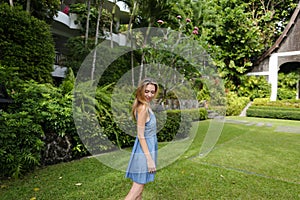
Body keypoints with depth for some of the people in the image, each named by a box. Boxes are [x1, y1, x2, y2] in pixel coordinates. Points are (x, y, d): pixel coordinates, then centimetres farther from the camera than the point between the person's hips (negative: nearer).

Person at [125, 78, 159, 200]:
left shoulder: (145, 106, 8)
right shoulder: (143, 108, -20)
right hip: (145, 150, -10)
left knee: (139, 185, 19)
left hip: (147, 147, 10)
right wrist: (149, 158, -20)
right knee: (137, 188, -1)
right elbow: (141, 136, -22)